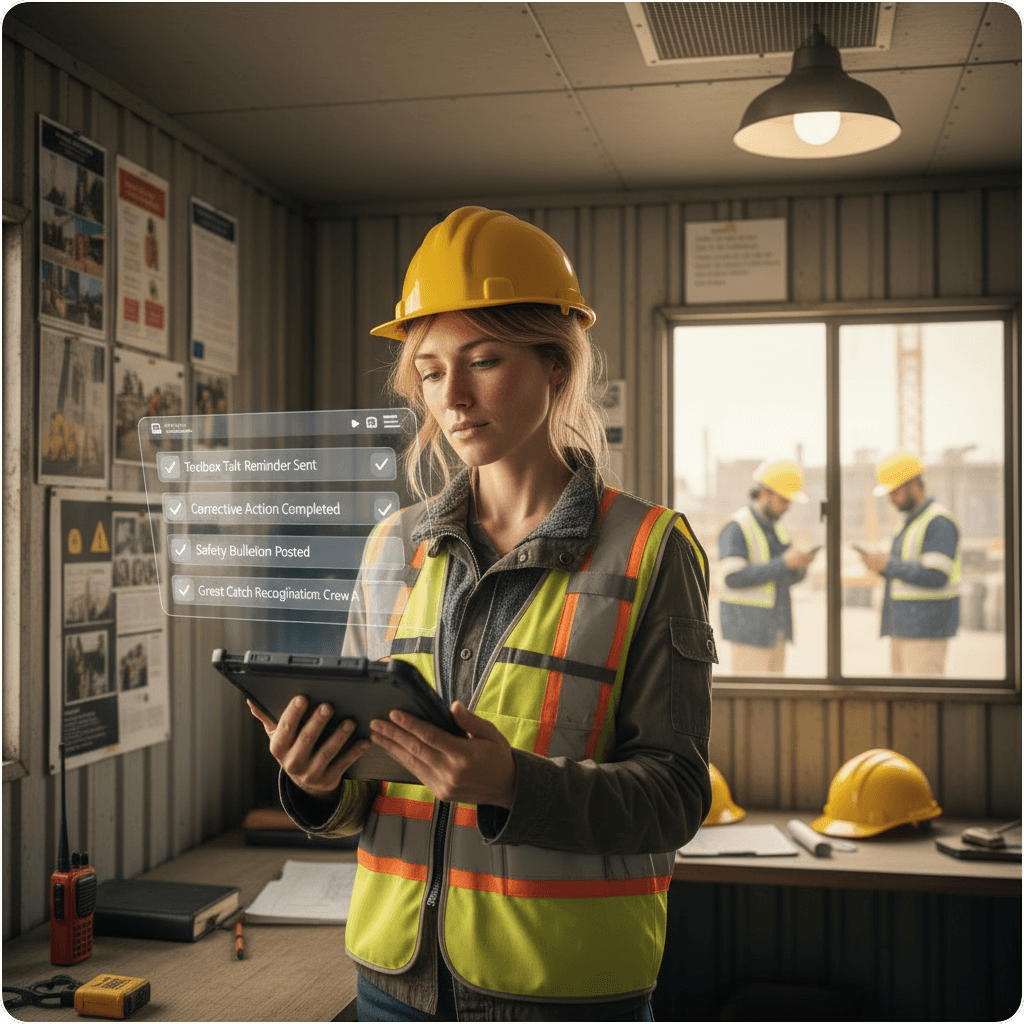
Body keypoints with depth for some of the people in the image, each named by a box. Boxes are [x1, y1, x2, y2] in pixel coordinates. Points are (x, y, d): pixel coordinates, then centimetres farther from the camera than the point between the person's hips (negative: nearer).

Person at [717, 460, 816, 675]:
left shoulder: (775, 526, 12)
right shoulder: (736, 528, -15)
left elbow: (790, 577, 15)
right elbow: (733, 578, -25)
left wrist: (801, 564, -10)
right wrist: (783, 563, -26)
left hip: (775, 627, 8)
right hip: (748, 627, -8)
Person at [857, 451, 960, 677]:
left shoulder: (939, 522, -13)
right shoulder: (912, 521, 18)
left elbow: (935, 577, -22)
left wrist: (888, 564, -16)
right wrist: (880, 566, 3)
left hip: (927, 629, -10)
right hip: (905, 627, 10)